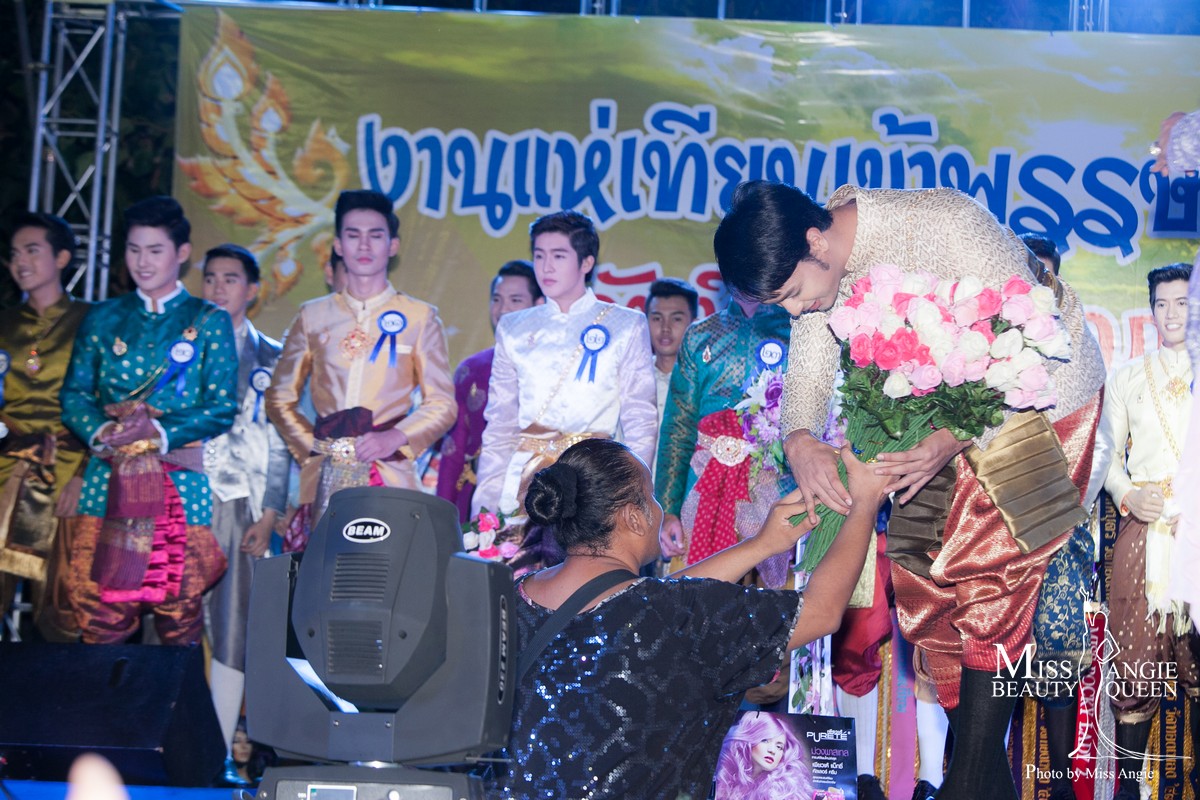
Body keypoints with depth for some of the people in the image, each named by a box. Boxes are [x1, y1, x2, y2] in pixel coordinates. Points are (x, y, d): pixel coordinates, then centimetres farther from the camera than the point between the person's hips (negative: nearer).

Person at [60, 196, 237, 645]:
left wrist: (161, 433, -14)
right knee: (98, 608, -1)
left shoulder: (209, 322, 6)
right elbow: (74, 394, 11)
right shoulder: (103, 319, 14)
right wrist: (101, 431, -10)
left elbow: (222, 407, -1)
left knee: (180, 610, -1)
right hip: (110, 480, 2)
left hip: (183, 485, -2)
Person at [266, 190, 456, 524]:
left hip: (388, 476, -2)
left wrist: (396, 438, -11)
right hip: (325, 480, 2)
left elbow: (442, 404, 5)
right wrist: (309, 445, 3)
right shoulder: (312, 316, 14)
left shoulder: (420, 318, 8)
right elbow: (280, 397, 17)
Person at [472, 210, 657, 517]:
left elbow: (641, 424, 2)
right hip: (523, 478, 2)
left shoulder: (627, 327, 5)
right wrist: (485, 500, 5)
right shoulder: (513, 329, 13)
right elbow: (499, 422, 14)